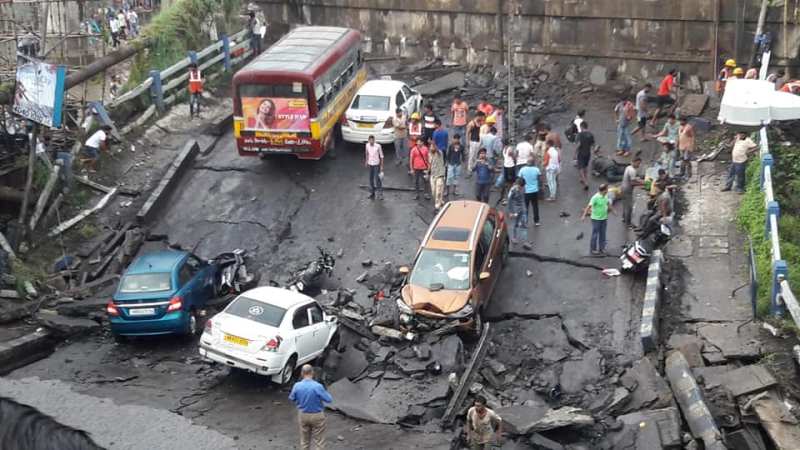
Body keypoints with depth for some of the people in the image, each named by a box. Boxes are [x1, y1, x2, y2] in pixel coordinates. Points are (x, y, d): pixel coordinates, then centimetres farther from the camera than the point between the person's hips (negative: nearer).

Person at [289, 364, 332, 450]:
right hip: (317, 416, -4)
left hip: (302, 415, 4)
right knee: (319, 441, 10)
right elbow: (329, 399, -16)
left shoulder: (297, 386, -14)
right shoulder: (317, 386, -26)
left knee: (304, 440, 21)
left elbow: (291, 398, 4)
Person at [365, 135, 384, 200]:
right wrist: (366, 162, 19)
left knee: (377, 179, -6)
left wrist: (382, 166, -8)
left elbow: (381, 156, -8)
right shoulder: (367, 145, -4)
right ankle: (372, 193, 26)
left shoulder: (378, 146, -16)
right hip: (370, 164, 4)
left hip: (376, 164, -4)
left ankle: (380, 194, 6)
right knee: (371, 179, 11)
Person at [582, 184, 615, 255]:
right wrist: (584, 216, -33)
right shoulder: (595, 197, -22)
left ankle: (601, 248, 25)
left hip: (604, 218, 7)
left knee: (602, 234, 13)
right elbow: (589, 206, -26)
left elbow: (608, 204, 20)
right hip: (596, 219, -7)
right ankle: (593, 249, 15)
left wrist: (612, 211, 32)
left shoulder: (606, 196, 2)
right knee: (595, 234, 3)